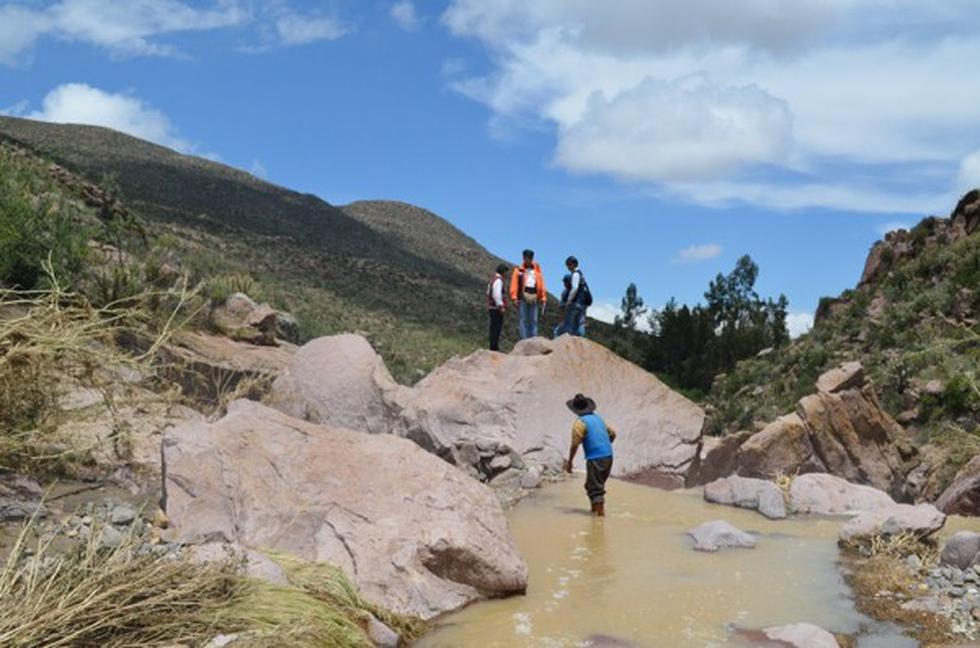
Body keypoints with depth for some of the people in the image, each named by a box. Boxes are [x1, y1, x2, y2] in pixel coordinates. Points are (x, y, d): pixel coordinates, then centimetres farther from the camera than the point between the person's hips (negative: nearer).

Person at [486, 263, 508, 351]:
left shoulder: (493, 279, 17)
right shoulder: (498, 280, -15)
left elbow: (489, 293, 23)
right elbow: (497, 295, -24)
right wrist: (501, 306, -22)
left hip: (492, 307, 10)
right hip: (496, 308, -10)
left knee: (494, 327, 11)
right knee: (496, 327, -9)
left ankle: (493, 347, 14)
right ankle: (494, 347, -9)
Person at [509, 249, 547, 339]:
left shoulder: (537, 270, 15)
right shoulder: (519, 270, 7)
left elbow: (541, 284, 12)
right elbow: (514, 284, -2)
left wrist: (543, 298, 5)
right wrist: (514, 297, -13)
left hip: (534, 297, 3)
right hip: (523, 296, -3)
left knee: (533, 320, 4)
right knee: (523, 319, -5)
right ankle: (524, 339, -7)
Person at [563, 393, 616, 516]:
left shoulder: (580, 423, -9)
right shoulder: (598, 418, 13)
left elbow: (575, 445, -14)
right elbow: (612, 433, 20)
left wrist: (569, 462, -7)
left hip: (595, 459, -8)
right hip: (608, 456, 8)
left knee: (594, 487, -1)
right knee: (598, 484, 22)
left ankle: (601, 513, -6)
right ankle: (595, 508, 31)